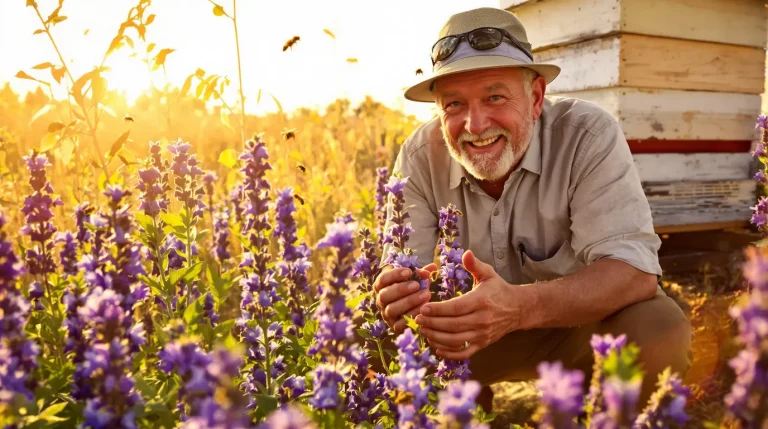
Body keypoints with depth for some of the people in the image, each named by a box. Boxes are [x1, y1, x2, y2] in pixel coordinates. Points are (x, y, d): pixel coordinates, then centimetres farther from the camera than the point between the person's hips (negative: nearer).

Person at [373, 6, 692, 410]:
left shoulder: (588, 135, -23)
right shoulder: (420, 156, -15)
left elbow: (633, 267, -31)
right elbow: (403, 271, -18)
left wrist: (521, 307, -50)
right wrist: (398, 299, -45)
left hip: (579, 317, -1)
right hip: (471, 333, 2)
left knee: (659, 335, -32)